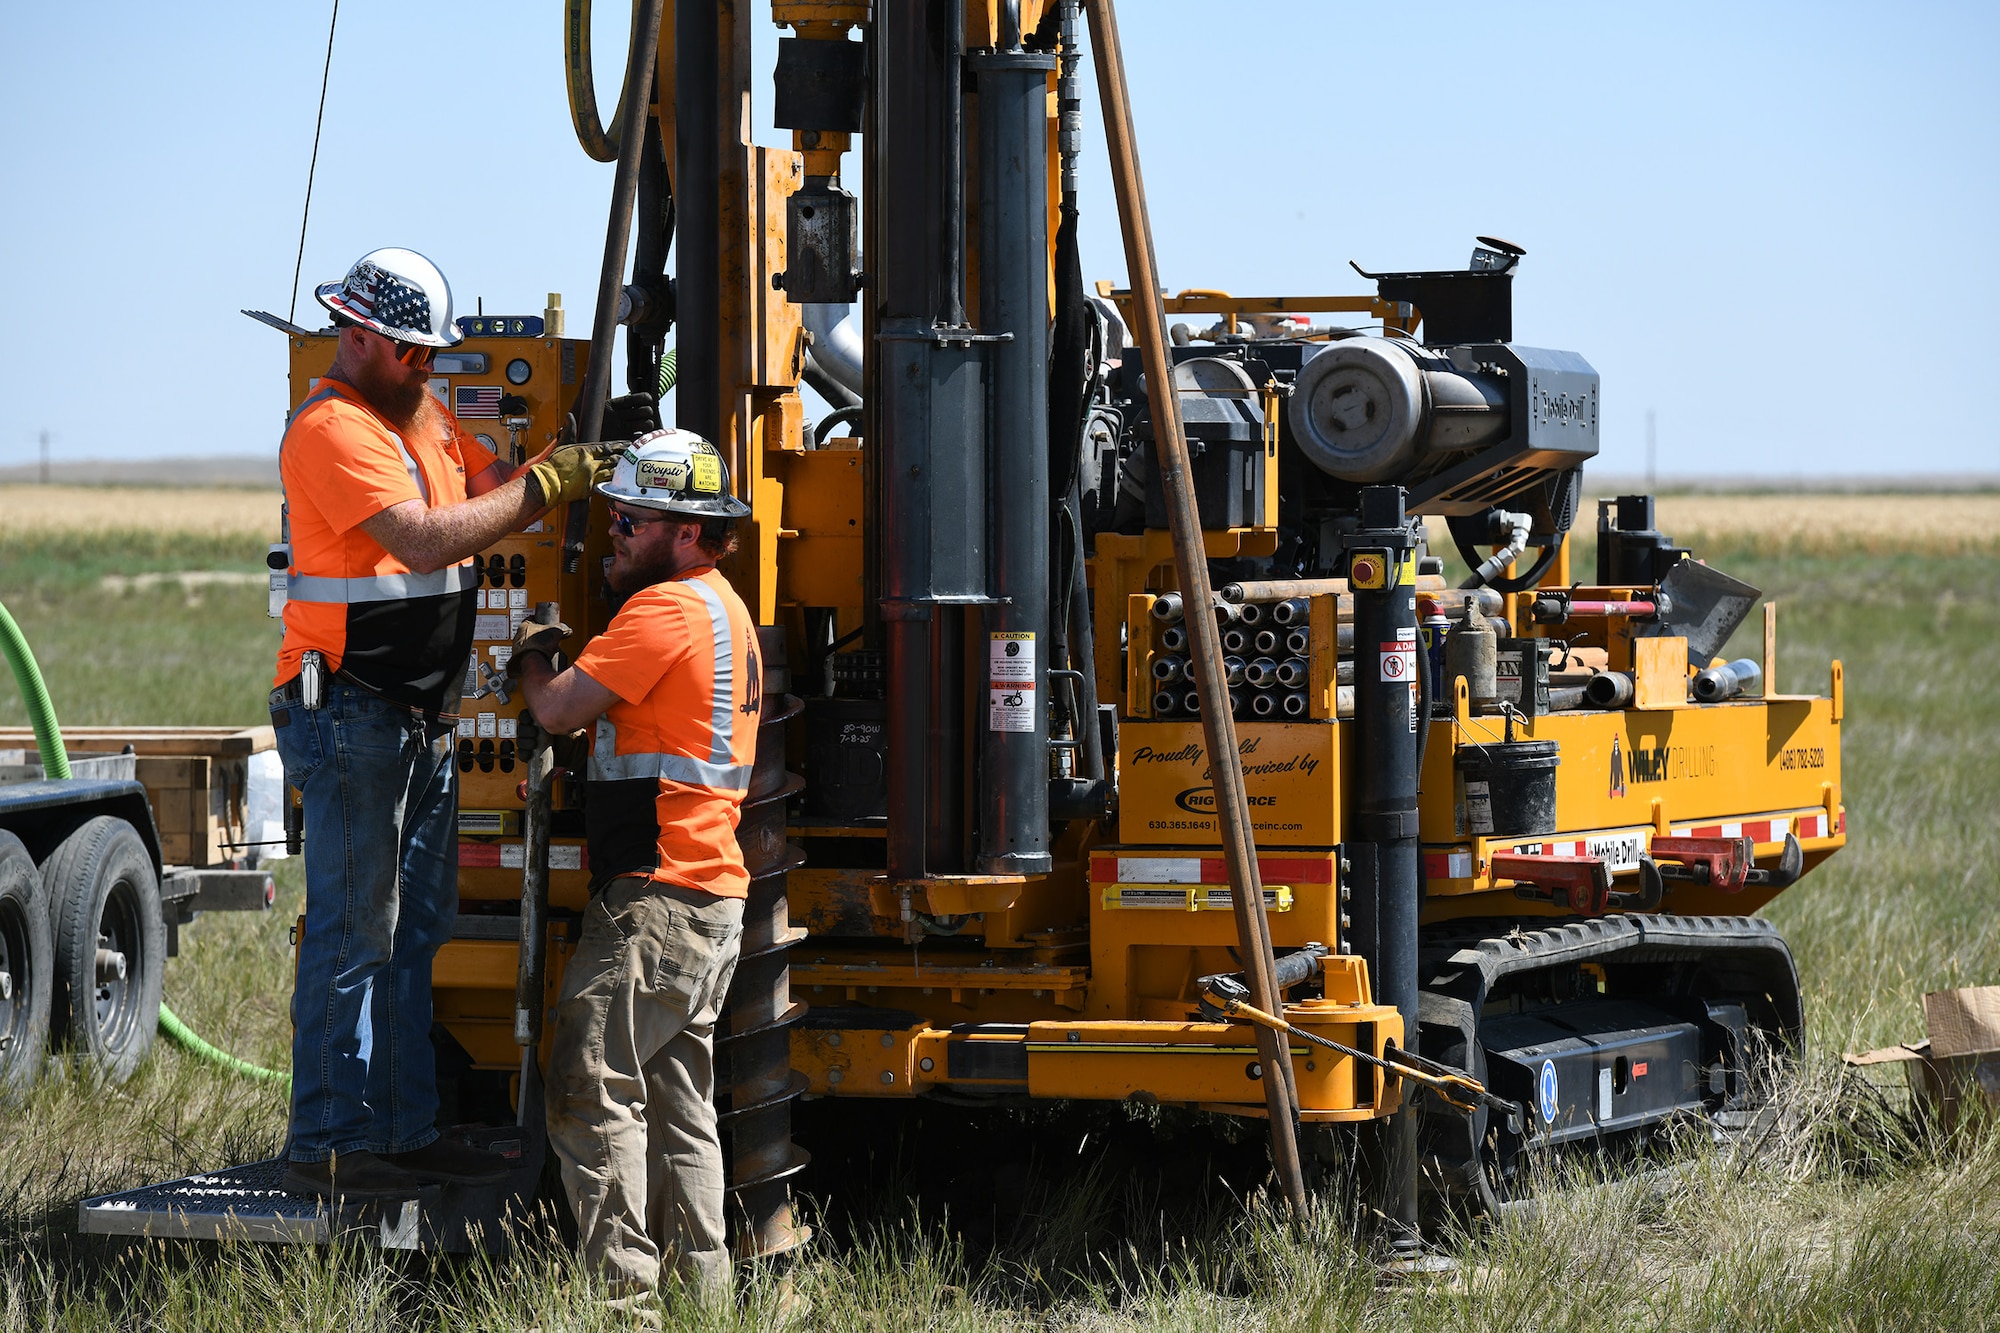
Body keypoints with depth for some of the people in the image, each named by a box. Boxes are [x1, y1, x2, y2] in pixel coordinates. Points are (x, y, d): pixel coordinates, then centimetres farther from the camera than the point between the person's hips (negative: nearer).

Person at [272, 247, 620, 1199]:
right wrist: (546, 486, -20)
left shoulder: (424, 416, 17)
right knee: (352, 933, -8)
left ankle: (404, 1130, 18)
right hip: (349, 716, -10)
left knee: (415, 932, 12)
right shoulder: (333, 429, -15)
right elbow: (426, 539, -24)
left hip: (422, 717, 10)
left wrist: (579, 461, -3)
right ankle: (325, 1146, -5)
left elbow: (493, 485, 17)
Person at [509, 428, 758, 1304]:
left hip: (657, 896, -10)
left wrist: (531, 658, 5)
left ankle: (622, 1285, -15)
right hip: (712, 900, 10)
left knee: (594, 1090, -11)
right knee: (679, 1101, 13)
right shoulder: (727, 610, 19)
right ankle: (701, 1281, 15)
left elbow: (560, 709, -15)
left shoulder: (668, 608, -14)